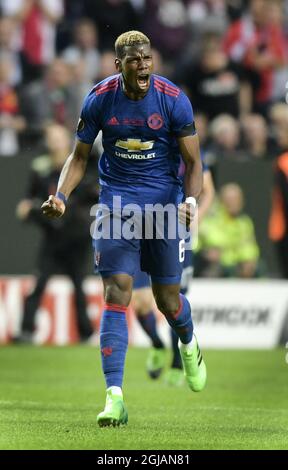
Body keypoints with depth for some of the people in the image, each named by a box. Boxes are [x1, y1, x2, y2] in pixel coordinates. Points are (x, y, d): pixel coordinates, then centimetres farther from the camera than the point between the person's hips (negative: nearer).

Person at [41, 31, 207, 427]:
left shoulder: (173, 99, -10)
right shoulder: (100, 99, -6)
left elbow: (193, 160, -4)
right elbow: (80, 156, 5)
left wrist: (191, 198, -22)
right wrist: (61, 196, -12)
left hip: (164, 201, 0)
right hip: (117, 201, 1)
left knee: (168, 300, 7)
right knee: (116, 295, -11)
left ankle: (189, 346, 44)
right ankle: (115, 398, -15)